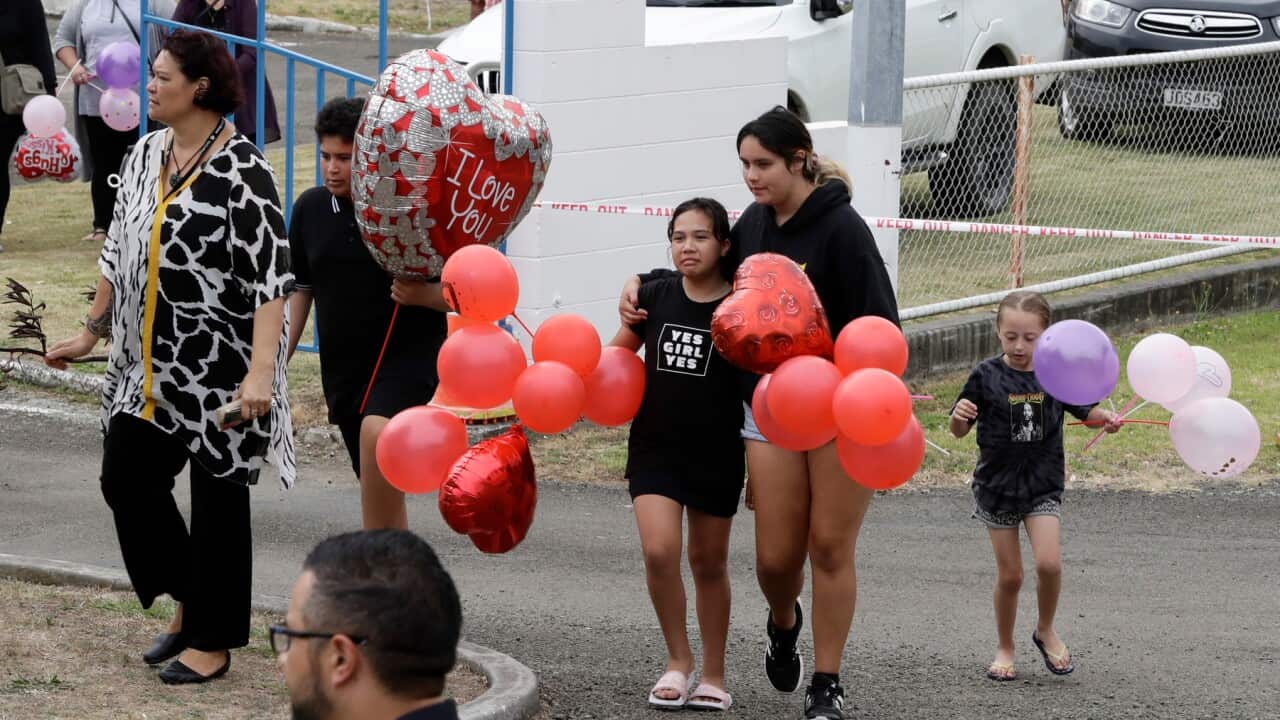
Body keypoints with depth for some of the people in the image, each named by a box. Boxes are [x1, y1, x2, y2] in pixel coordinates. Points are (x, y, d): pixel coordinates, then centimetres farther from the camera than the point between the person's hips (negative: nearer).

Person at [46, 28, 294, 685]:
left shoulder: (240, 170, -17)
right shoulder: (147, 155, 7)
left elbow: (272, 277, -21)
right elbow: (120, 247, 18)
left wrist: (260, 371, -28)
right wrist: (93, 329, 19)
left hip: (219, 371, -7)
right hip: (149, 366, 7)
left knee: (217, 498, 4)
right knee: (125, 480, 8)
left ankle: (213, 642, 16)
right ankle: (189, 602, 29)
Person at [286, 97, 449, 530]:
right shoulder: (311, 209, 5)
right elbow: (299, 290, 15)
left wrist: (424, 295, -23)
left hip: (410, 354, -6)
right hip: (343, 367, 6)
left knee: (377, 434, -33)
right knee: (382, 487, 10)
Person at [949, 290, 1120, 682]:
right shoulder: (987, 376, -9)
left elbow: (1082, 410, 12)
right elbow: (959, 431, -2)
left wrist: (1105, 418, -8)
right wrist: (959, 417, -24)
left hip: (1043, 484, 1)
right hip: (997, 486, -1)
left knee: (1049, 563, -15)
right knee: (1009, 575, 4)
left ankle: (1046, 630, 12)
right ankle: (1004, 648, 24)